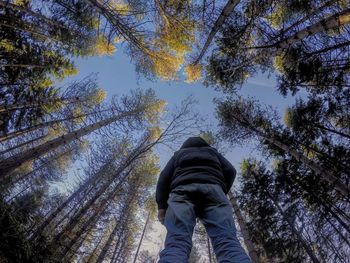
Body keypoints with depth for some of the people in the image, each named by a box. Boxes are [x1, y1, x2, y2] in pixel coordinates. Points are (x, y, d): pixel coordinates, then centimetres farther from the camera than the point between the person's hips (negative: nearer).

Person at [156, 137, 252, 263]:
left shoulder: (178, 153, 33)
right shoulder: (213, 152, 36)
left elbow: (164, 177, 17)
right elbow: (230, 171, 19)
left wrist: (162, 205, 10)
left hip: (183, 191, 0)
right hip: (212, 190, 1)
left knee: (176, 243, -19)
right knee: (228, 241, -16)